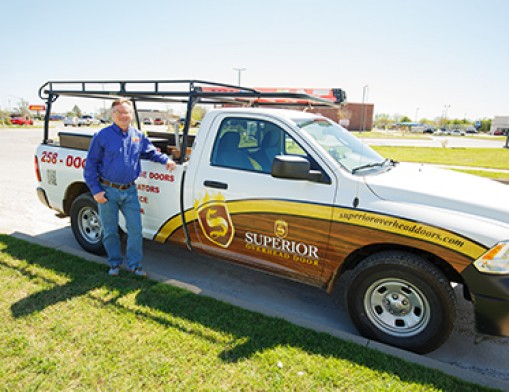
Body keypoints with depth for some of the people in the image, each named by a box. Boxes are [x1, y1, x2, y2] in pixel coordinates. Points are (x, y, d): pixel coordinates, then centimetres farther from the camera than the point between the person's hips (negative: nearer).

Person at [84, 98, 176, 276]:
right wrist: (96, 190, -9)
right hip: (108, 191, -2)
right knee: (110, 231, 10)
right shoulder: (103, 136, -5)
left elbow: (151, 152, 23)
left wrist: (165, 159, 3)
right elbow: (90, 164, -3)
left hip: (129, 191, 3)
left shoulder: (138, 136, 7)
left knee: (135, 229, 4)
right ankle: (115, 263, 29)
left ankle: (134, 264, 19)